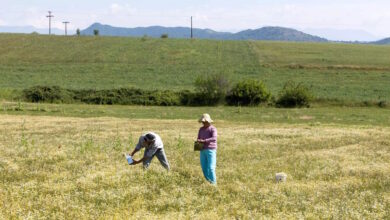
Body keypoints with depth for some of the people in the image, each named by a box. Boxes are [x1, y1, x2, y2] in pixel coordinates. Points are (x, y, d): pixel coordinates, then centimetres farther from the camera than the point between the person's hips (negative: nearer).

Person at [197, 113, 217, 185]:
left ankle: (213, 183, -6)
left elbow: (214, 138, -21)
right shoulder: (201, 129, 14)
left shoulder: (213, 129, -6)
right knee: (204, 168, 6)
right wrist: (198, 142, -7)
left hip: (211, 150, -6)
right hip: (203, 150, 6)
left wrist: (203, 140, -27)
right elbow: (198, 139, 18)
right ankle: (209, 181, 18)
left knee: (211, 168, -12)